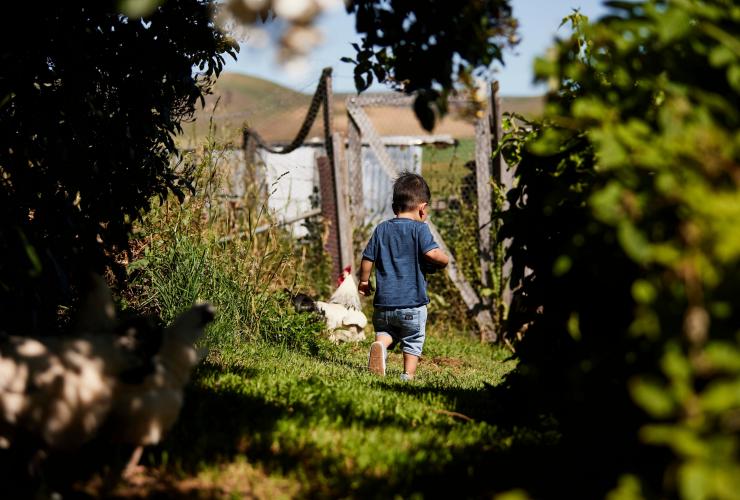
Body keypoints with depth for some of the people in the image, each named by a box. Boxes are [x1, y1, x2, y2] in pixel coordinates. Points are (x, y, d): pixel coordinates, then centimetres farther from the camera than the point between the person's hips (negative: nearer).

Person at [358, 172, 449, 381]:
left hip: (384, 302, 3)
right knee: (413, 342, 12)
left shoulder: (382, 229, 8)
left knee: (385, 331, 18)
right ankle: (408, 376, 8)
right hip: (412, 302, -3)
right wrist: (444, 261, 2)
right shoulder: (419, 229, -6)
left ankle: (380, 344, -13)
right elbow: (432, 253, -20)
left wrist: (364, 281, 24)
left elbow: (367, 258, 9)